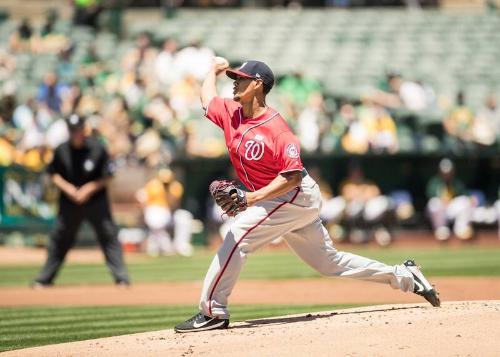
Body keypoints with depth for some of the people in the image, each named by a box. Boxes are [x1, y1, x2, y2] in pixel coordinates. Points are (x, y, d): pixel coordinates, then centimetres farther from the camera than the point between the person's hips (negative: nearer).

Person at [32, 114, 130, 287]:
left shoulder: (97, 149, -11)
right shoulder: (62, 150, -4)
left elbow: (107, 177, -6)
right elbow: (53, 173, 6)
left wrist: (90, 188, -18)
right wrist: (66, 187, -11)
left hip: (96, 201, -2)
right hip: (69, 202, 2)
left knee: (109, 237, -6)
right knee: (59, 239, 8)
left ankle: (121, 277, -4)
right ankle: (44, 278, 19)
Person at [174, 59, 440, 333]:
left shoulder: (276, 128, -22)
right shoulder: (231, 113, 2)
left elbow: (293, 176, -27)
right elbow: (207, 99, 25)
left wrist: (252, 198, -33)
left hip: (296, 197, -9)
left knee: (237, 237, -19)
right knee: (329, 262, 14)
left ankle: (213, 312, -17)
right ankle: (404, 276, 23)